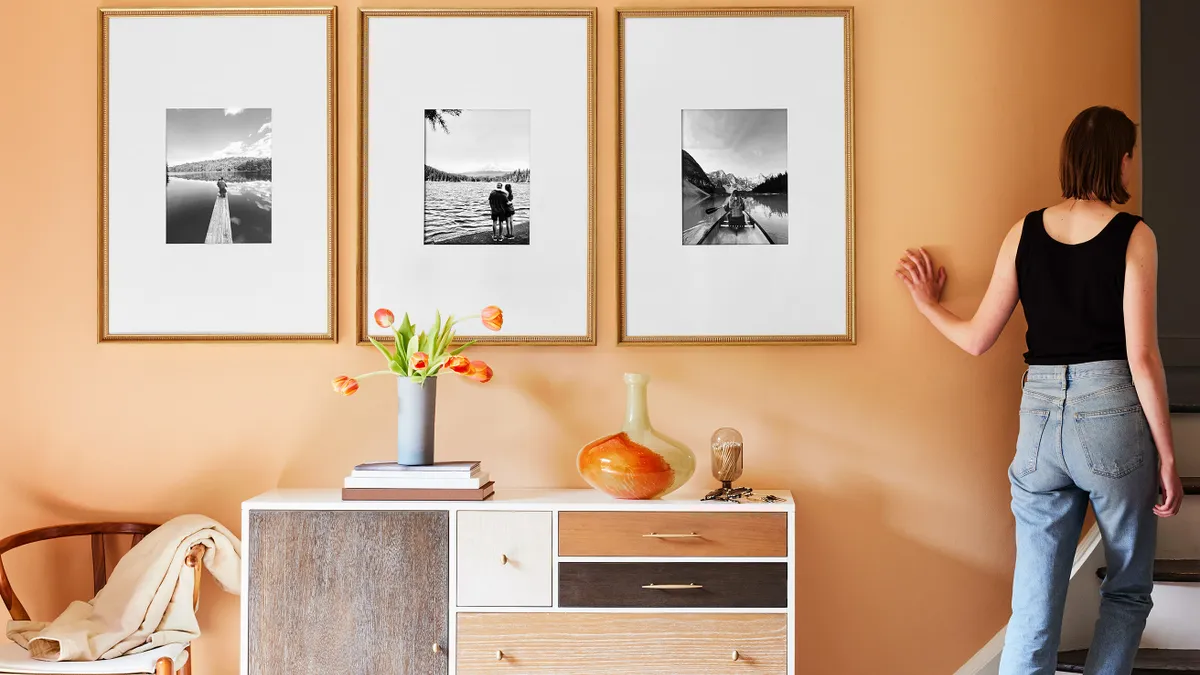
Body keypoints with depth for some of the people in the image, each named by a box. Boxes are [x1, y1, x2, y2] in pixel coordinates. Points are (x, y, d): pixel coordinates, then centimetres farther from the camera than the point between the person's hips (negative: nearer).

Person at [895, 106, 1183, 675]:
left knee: (1034, 605, 7)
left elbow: (978, 339, 7)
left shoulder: (1024, 233, 5)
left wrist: (928, 305, 25)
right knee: (1127, 591, 15)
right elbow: (1142, 357, -9)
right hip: (1111, 414, -3)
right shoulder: (1133, 235, -5)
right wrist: (1167, 456, -2)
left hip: (1040, 415, 3)